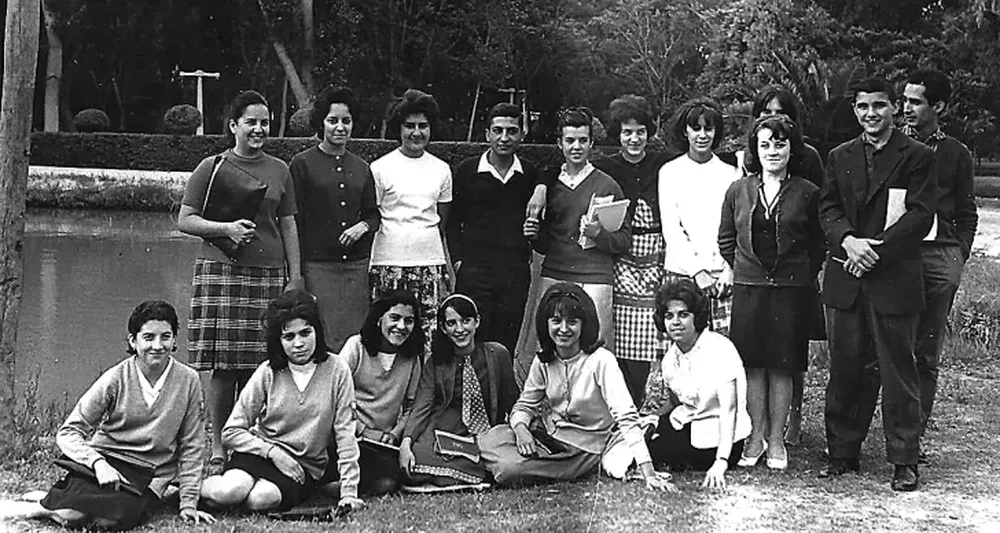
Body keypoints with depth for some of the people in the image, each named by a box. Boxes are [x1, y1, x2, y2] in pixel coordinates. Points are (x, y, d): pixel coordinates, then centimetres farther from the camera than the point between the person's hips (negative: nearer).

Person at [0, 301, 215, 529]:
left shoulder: (188, 380, -2)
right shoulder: (116, 378, -5)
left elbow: (191, 446, 4)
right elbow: (68, 433, -4)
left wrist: (188, 503, 1)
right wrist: (97, 463, -22)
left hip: (148, 477, 1)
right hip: (105, 461, -1)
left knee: (112, 518, -31)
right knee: (72, 515, -30)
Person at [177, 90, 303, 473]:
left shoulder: (279, 170, 14)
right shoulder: (213, 167, 4)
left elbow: (288, 226, 17)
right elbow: (184, 220, 3)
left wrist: (295, 275, 11)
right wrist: (227, 228, -12)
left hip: (269, 273, 3)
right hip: (221, 270, -3)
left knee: (259, 363, 0)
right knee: (224, 365, -5)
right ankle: (218, 448, 3)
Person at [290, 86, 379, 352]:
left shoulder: (361, 168, 14)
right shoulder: (302, 164, 1)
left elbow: (373, 213, 22)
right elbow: (292, 220, -1)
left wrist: (363, 226, -3)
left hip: (357, 266, 4)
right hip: (317, 266, -4)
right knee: (321, 339, -6)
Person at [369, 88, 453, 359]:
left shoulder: (441, 169, 13)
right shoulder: (380, 168, 1)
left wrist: (448, 268, 12)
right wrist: (363, 266, -5)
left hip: (431, 265, 3)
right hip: (389, 265, -3)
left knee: (431, 338, -1)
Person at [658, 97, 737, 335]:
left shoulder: (730, 173, 11)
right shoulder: (670, 172, 8)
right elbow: (671, 229, 1)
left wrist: (729, 270, -7)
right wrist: (696, 271, -8)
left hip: (723, 275, 1)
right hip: (681, 272, -1)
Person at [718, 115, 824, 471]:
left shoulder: (807, 193, 1)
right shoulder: (738, 191, 6)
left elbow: (817, 245, 7)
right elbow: (726, 240, 15)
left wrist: (803, 277, 2)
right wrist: (739, 269, 8)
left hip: (791, 289, -2)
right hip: (748, 288, 2)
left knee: (782, 366, 2)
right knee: (753, 365, 3)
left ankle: (776, 440, 12)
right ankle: (756, 436, 13)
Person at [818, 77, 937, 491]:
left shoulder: (917, 157, 1)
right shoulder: (840, 158, 14)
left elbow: (920, 214, -7)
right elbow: (828, 209, 7)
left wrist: (876, 249, -15)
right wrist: (848, 241, -13)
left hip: (895, 278, -4)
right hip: (847, 281, 4)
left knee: (898, 371, 0)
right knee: (845, 369, 8)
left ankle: (904, 461, 8)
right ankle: (843, 453, 18)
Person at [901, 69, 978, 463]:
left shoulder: (955, 153, 12)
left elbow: (967, 214, 15)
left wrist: (958, 255, 5)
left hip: (938, 256, 1)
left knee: (926, 355, 2)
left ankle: (914, 435, 8)